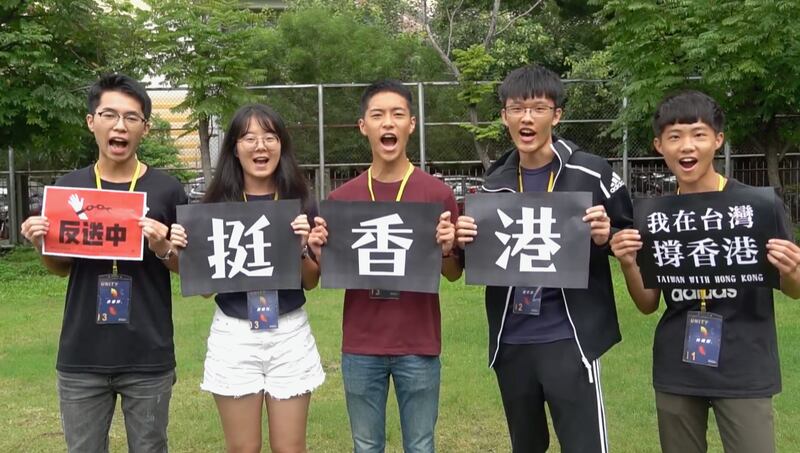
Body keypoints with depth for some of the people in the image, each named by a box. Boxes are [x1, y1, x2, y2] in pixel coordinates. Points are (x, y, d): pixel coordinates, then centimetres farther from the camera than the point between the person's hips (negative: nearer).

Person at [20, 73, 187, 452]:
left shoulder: (167, 189, -5)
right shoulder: (68, 187, 2)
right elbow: (60, 268, 12)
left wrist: (162, 249, -18)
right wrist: (41, 245, -9)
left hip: (148, 358, -2)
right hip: (81, 357, 2)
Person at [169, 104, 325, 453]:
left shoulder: (300, 203, 1)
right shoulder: (216, 205, -1)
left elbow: (311, 282, 4)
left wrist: (302, 246, -14)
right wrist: (181, 253, -13)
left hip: (290, 333, 0)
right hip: (233, 335, 0)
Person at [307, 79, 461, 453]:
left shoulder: (438, 193, -4)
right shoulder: (341, 198, 1)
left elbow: (454, 274, 3)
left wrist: (446, 249, -18)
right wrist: (319, 253, -12)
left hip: (419, 346, -1)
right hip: (360, 347, 2)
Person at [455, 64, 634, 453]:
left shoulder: (590, 173, -6)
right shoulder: (494, 184, 6)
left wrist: (605, 238, -20)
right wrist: (464, 244, -6)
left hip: (569, 340, -4)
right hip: (511, 343, 5)